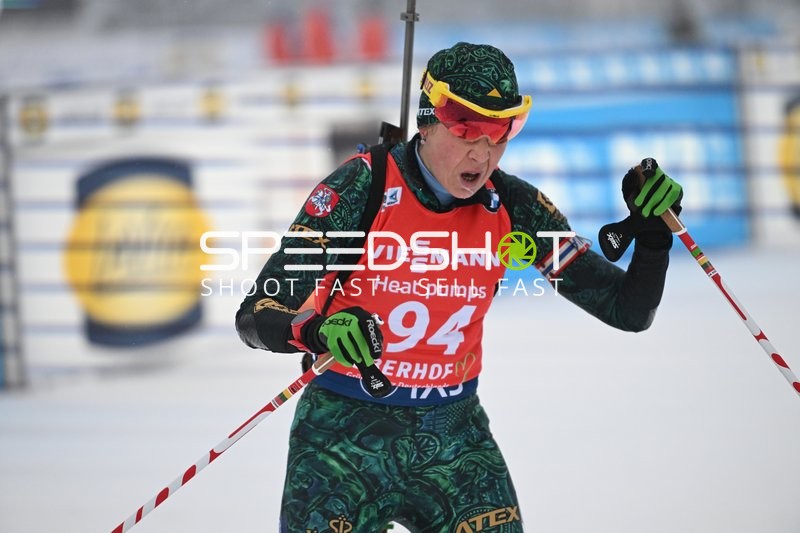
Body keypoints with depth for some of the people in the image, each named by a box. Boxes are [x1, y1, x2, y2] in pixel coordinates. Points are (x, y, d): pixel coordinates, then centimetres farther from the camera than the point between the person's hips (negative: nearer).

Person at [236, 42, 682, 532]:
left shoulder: (511, 208, -4)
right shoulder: (361, 188, -15)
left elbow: (629, 311, 0)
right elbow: (255, 317, -17)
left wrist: (653, 227, -18)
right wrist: (319, 331, -39)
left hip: (454, 434, 3)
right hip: (346, 431, -3)